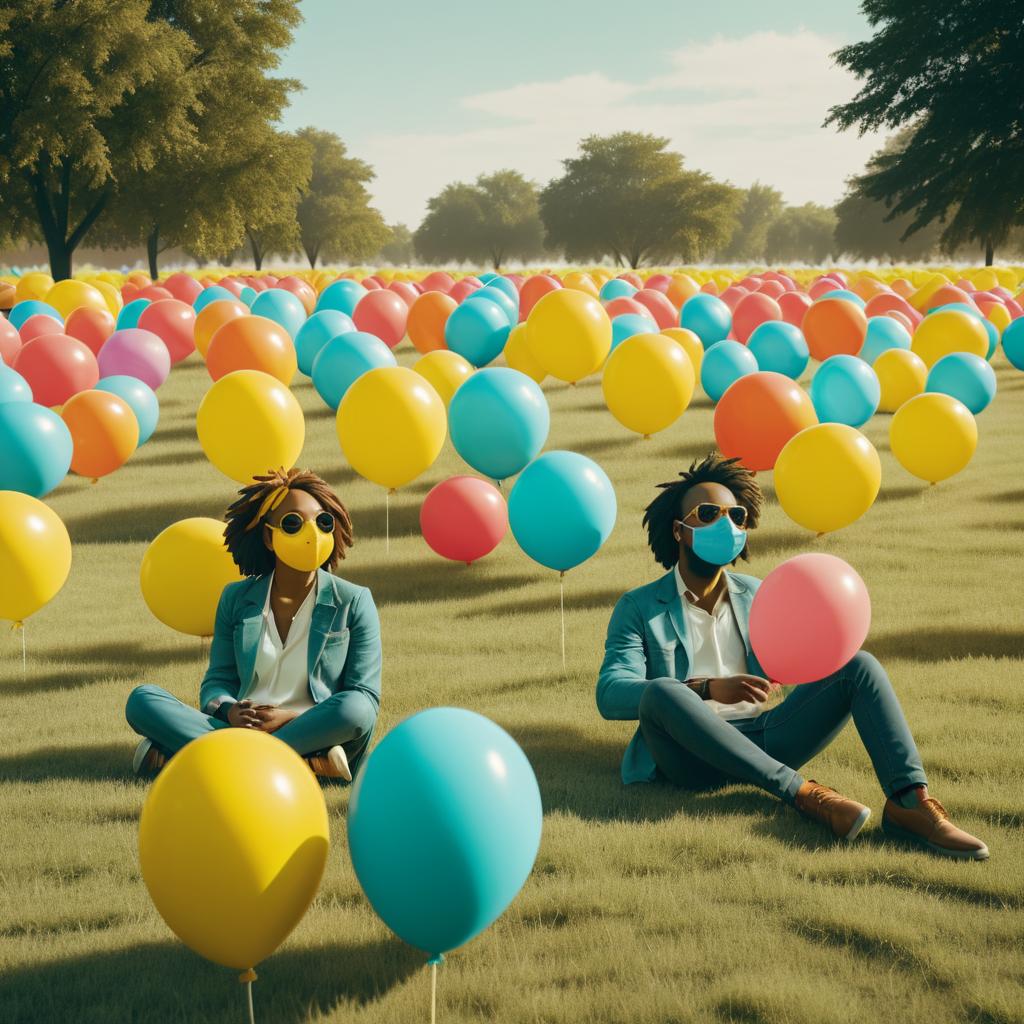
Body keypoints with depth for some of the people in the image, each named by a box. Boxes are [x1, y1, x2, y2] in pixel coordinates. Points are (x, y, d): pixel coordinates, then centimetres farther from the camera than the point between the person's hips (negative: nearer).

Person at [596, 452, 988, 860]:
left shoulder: (757, 596, 19)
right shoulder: (639, 608, 5)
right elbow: (610, 695, -10)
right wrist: (706, 689, -25)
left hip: (764, 741, 4)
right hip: (694, 753, -4)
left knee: (859, 665, -12)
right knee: (661, 692, -37)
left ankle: (910, 802, -35)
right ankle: (802, 792, -35)